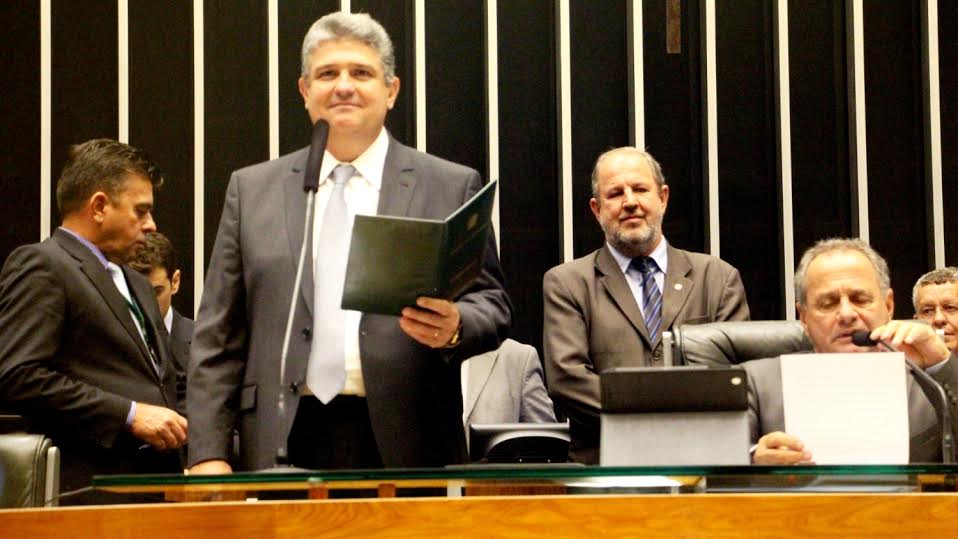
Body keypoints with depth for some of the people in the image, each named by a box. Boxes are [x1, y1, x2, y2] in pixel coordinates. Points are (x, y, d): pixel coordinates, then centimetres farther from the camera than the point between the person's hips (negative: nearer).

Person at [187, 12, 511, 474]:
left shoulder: (452, 188, 9)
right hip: (285, 445, 1)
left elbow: (492, 304, 8)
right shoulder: (251, 189, 13)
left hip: (408, 449, -1)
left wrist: (454, 327, -15)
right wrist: (208, 451, 1)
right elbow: (218, 334, 10)